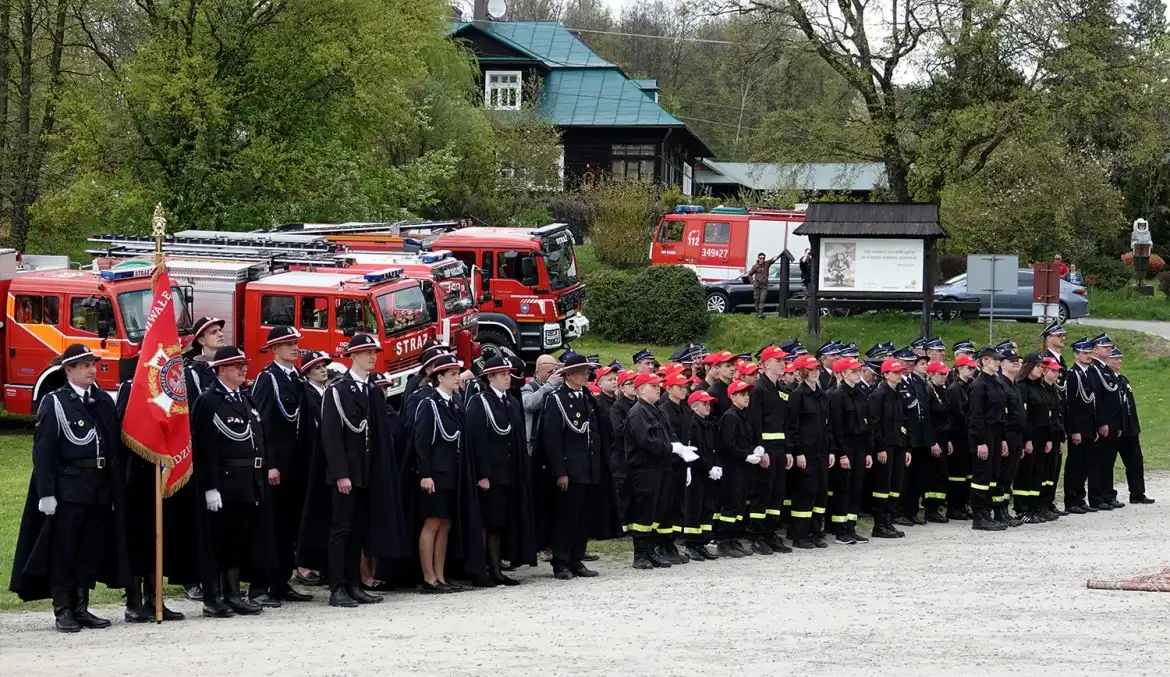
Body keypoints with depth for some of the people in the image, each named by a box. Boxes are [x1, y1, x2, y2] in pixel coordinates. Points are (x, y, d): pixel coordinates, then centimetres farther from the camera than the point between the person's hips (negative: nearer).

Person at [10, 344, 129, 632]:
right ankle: (63, 611, 5)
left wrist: (116, 490, 8)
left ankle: (81, 608, 17)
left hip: (100, 487, 6)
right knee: (63, 550, 0)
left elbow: (115, 448, 12)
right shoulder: (54, 403, -5)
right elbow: (43, 452, -9)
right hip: (67, 487, -6)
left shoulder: (105, 402, 11)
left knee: (91, 551, 9)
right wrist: (46, 494, -15)